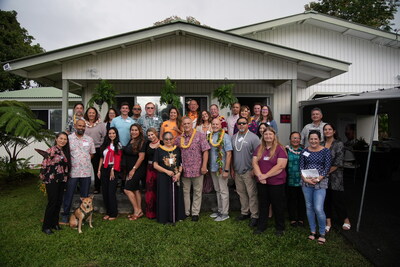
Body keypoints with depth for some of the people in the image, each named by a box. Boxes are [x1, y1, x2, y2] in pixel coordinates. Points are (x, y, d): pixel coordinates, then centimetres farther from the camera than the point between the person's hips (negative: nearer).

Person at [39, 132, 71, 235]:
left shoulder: (65, 151, 11)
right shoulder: (51, 150, -12)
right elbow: (45, 165, -13)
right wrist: (42, 177, -10)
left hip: (62, 180, 7)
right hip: (52, 180, -7)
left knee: (59, 202, 11)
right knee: (52, 202, -4)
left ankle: (54, 223, 24)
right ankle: (46, 226, 9)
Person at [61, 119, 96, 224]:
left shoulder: (89, 139, 8)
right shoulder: (68, 138, 1)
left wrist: (85, 161, 4)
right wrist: (69, 163, -5)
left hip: (86, 171, 2)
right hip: (72, 171, -2)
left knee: (85, 195, 11)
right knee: (69, 194, 6)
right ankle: (65, 214, 21)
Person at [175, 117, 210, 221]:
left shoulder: (200, 136, -4)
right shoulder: (179, 138, 7)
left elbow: (205, 151, -7)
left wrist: (204, 166, -13)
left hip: (197, 169, -3)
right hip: (184, 170, 3)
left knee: (197, 192, 7)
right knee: (185, 191, 12)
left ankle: (195, 213, 19)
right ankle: (186, 212, 26)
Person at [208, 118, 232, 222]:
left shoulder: (225, 136, -11)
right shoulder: (210, 136, 7)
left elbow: (229, 154, -14)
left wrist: (226, 170, -18)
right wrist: (208, 166, 7)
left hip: (222, 168, -6)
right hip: (213, 168, 6)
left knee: (223, 191, 3)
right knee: (217, 190, 16)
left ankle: (225, 213, 14)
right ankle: (220, 210, 29)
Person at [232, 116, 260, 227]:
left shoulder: (253, 137, -7)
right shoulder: (234, 137, 11)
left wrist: (254, 169, -13)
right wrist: (232, 168, 12)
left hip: (248, 171, -6)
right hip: (237, 171, 6)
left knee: (252, 194, -1)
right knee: (241, 193, 14)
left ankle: (254, 216, 8)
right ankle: (244, 212, 28)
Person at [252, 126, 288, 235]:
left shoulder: (280, 149, -8)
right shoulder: (259, 148, 7)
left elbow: (280, 166, -17)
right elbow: (255, 163, 2)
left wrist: (266, 175, -17)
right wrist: (260, 175, -14)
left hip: (277, 182, -4)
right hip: (261, 182, 4)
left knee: (278, 205, 9)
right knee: (263, 205, 15)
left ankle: (280, 228, 26)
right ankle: (261, 226, 29)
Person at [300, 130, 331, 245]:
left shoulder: (325, 151, -2)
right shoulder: (304, 151, 6)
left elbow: (327, 167, -6)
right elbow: (301, 166, 4)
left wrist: (318, 179, -15)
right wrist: (305, 178, -11)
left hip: (320, 182, -3)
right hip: (306, 182, 3)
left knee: (318, 209, -10)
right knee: (309, 207, 11)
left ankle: (322, 233, 11)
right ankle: (313, 231, 27)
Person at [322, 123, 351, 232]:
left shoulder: (339, 144, -5)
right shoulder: (321, 145, 9)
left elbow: (338, 163, -11)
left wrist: (327, 172, -11)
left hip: (335, 176, -4)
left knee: (338, 198, 3)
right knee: (326, 199, 8)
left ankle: (346, 220, 25)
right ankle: (328, 222, 19)